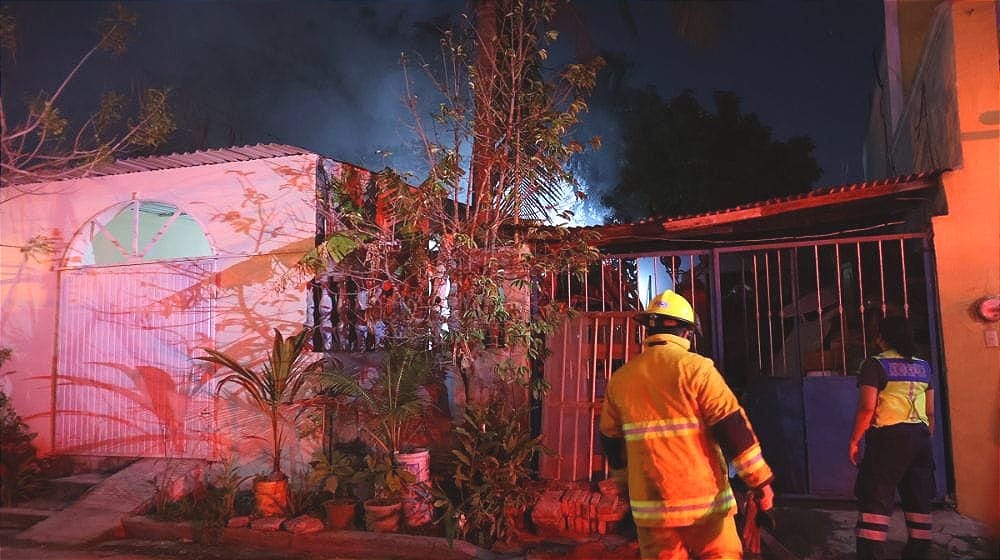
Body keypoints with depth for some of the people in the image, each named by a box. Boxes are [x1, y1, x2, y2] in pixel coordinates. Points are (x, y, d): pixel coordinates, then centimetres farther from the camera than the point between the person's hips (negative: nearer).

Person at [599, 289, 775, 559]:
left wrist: (625, 487, 29)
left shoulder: (620, 379, 6)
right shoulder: (696, 368, -9)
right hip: (704, 500, -4)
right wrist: (760, 480, -6)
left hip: (650, 505, 4)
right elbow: (733, 428, -13)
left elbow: (612, 442, 15)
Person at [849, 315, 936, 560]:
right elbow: (930, 412, 14)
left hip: (889, 437, -6)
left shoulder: (875, 364, -7)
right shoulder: (922, 366, 12)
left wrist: (854, 440, -6)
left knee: (875, 498, -3)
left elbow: (867, 407, -14)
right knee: (919, 499, 13)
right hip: (920, 438, 6)